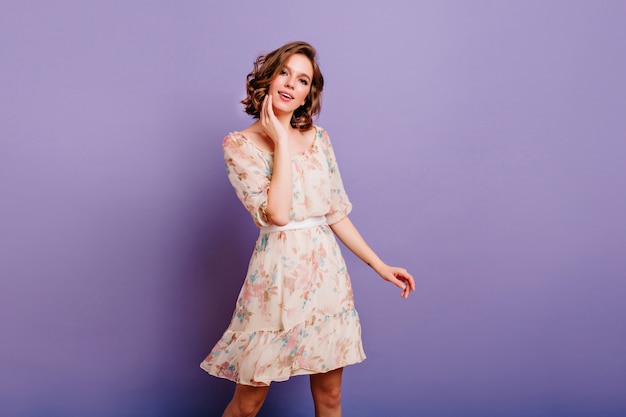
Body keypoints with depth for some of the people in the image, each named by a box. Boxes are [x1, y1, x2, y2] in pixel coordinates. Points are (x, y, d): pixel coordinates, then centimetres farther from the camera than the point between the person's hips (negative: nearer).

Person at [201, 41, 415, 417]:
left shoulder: (318, 137, 8)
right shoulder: (240, 144, -6)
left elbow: (336, 212, 12)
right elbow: (277, 213, -19)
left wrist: (380, 265, 9)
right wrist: (281, 141, -14)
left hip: (327, 271, 5)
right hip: (278, 274, -4)